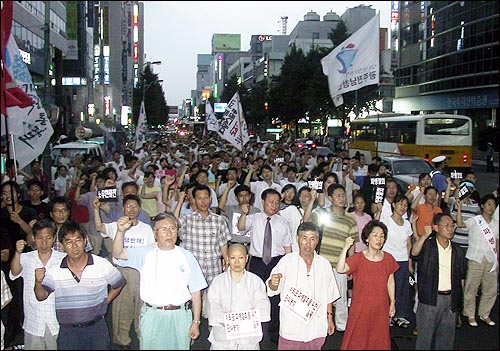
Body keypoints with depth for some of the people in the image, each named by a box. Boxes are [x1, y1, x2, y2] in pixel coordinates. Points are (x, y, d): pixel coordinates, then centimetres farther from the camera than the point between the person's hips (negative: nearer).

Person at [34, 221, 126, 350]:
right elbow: (41, 296, -7)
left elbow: (118, 285, 4)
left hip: (96, 328, 0)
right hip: (67, 330, 1)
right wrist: (38, 282, -26)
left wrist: (103, 304, 0)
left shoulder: (102, 265, -10)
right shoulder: (54, 271, -6)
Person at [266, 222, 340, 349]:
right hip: (291, 326, -2)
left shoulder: (324, 264, 4)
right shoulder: (287, 261, -6)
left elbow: (329, 295, 12)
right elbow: (273, 290, -12)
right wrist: (273, 283, -34)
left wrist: (330, 318, 14)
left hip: (316, 328, 2)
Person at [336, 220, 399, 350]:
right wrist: (345, 248, -38)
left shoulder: (388, 259, -1)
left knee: (379, 340, 14)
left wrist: (392, 303, 12)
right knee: (357, 340, 7)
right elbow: (340, 269, -29)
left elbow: (390, 282, 10)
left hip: (381, 308, 3)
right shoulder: (358, 258, -13)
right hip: (360, 308, -3)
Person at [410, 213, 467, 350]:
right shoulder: (427, 246, -6)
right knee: (425, 334, 5)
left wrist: (459, 298, 9)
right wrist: (425, 235, -40)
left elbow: (461, 277, 13)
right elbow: (414, 253, -29)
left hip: (450, 299, 4)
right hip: (430, 299, -4)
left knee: (447, 336, 14)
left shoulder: (457, 251, 7)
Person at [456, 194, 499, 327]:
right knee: (471, 288, 1)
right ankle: (470, 315, 14)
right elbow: (460, 224, -23)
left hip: (491, 260, 4)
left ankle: (484, 314, 24)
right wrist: (459, 208, -30)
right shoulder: (474, 221, -3)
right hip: (475, 259, -4)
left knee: (491, 289, 8)